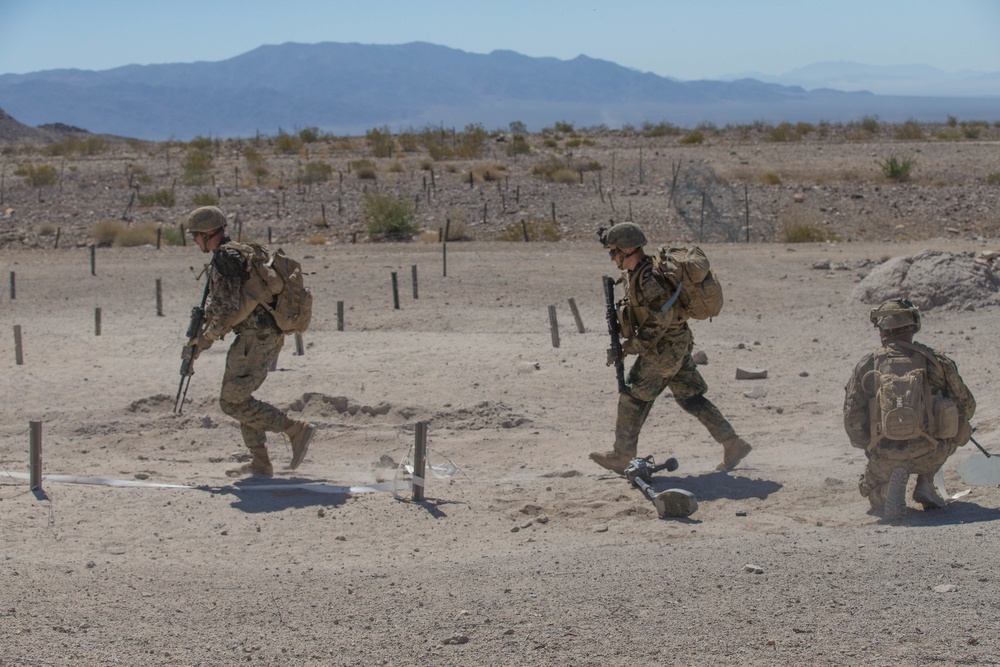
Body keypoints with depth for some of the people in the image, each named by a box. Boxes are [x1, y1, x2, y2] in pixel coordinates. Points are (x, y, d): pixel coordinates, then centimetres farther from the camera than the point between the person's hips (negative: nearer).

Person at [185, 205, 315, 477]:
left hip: (256, 337, -10)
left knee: (232, 402, -6)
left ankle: (297, 430, -8)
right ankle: (260, 464, 17)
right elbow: (217, 304, 26)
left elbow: (227, 309, -20)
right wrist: (202, 334, 17)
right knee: (240, 396, 17)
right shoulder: (241, 252, 20)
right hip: (271, 336, 10)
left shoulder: (225, 257, -12)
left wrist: (206, 338, -7)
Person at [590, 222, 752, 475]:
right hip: (677, 346, 10)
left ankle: (622, 456, 9)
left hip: (664, 349, -10)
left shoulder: (649, 278, -22)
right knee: (691, 398, 11)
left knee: (633, 398, 0)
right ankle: (733, 445, 11)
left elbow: (661, 318, -26)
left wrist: (636, 345, -19)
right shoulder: (634, 273, 9)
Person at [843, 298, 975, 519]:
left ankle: (888, 490, -5)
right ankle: (925, 484, 16)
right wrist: (957, 435, 32)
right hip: (930, 455, 1)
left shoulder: (866, 366, 3)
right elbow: (966, 406, 10)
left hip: (886, 459, -1)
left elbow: (852, 419, 2)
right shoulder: (935, 361, 2)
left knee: (871, 488, 30)